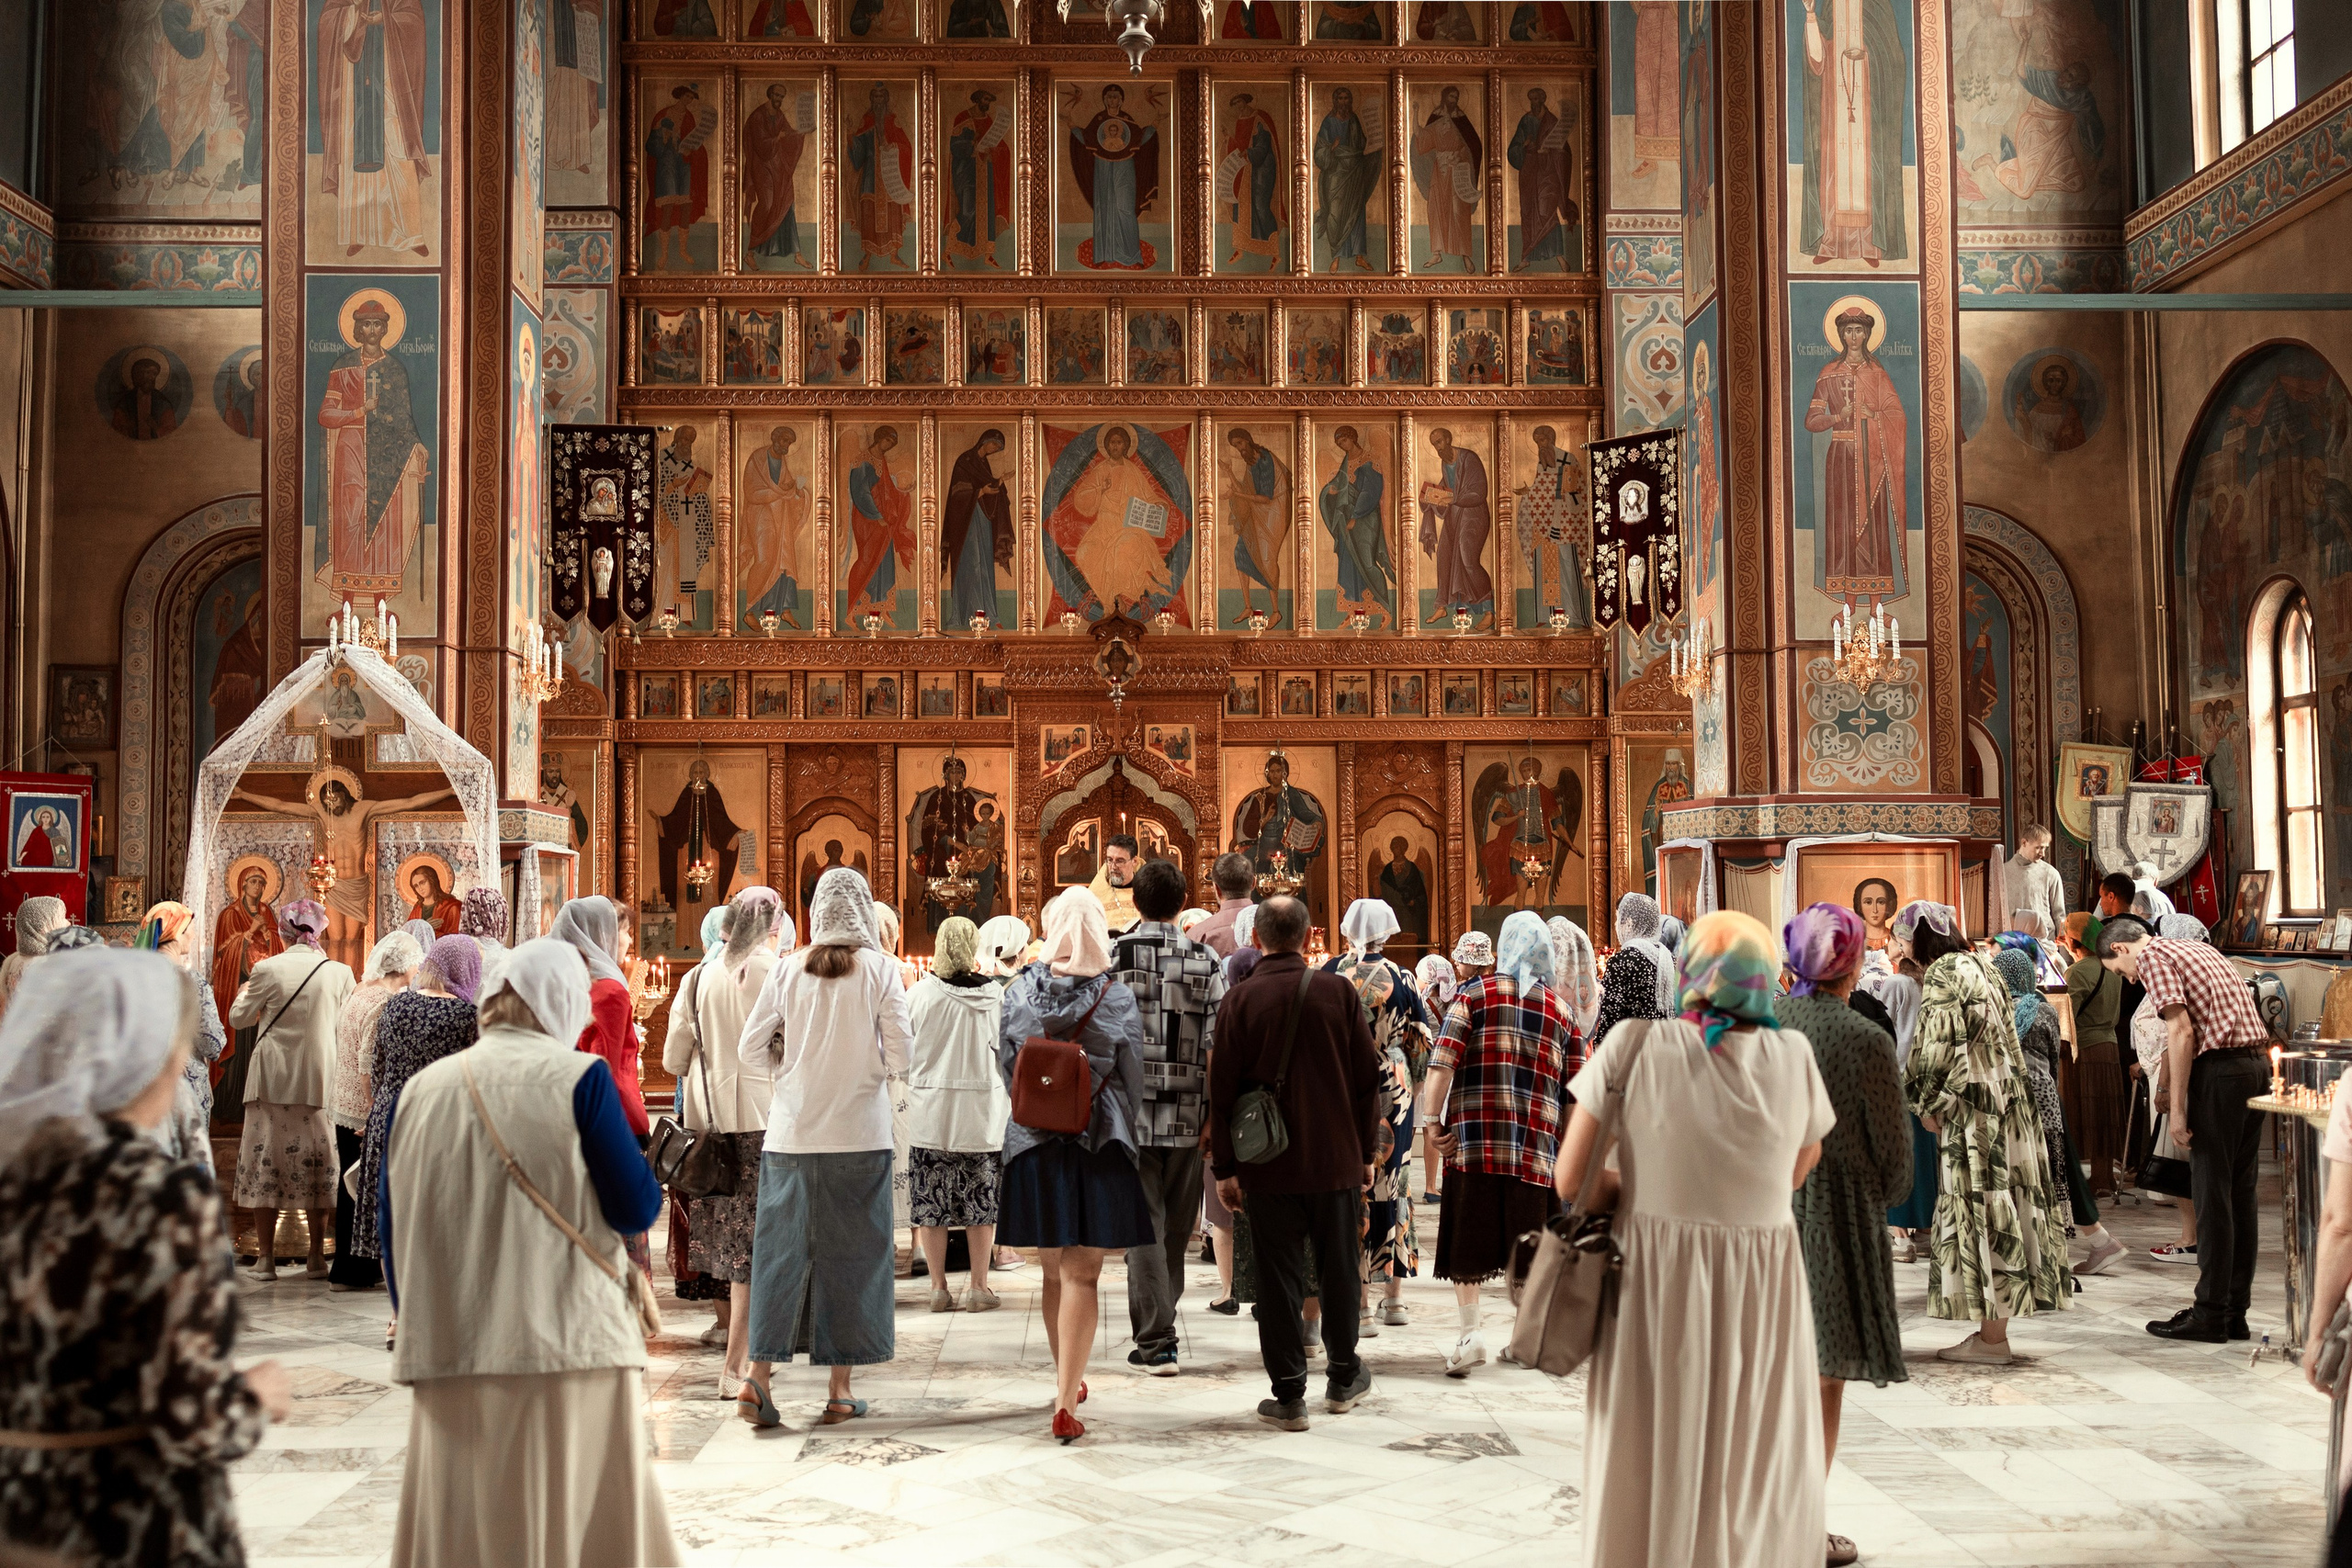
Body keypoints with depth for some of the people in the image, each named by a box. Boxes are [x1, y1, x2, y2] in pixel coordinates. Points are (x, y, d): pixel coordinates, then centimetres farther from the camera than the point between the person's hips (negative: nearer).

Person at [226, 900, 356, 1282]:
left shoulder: (268, 969, -9)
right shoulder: (340, 973, -5)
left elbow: (238, 1018, 4)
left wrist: (245, 993, 25)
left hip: (274, 1079, -1)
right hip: (321, 1082, 1)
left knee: (268, 1161, 7)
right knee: (318, 1163, 9)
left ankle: (266, 1256, 8)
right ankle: (318, 1256, 12)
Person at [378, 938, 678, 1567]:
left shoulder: (417, 1091, 8)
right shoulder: (578, 1077, -5)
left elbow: (392, 1232, 13)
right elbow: (637, 1208, -4)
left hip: (449, 1357, 4)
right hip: (569, 1349, -4)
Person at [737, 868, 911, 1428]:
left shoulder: (787, 969, 2)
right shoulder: (879, 968, -4)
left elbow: (752, 1050, 2)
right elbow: (900, 1055, -6)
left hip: (792, 1132, 2)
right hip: (858, 1132, -2)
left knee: (780, 1247, 8)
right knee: (852, 1252, 6)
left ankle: (758, 1377, 3)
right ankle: (839, 1391, 11)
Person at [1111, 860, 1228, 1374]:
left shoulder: (1113, 957, -3)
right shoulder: (1207, 961, 2)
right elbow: (1217, 1046, -3)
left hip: (1131, 1115, -2)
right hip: (1188, 1118, 2)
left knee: (1144, 1230, 1)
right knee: (1176, 1230, 15)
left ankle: (1156, 1342, -2)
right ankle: (1159, 1327, 29)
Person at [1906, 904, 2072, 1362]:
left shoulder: (1940, 975, -10)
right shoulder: (1981, 968, 16)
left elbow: (1939, 1047, -17)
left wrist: (1928, 1105, -4)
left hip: (1972, 1109, -9)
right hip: (2008, 1102, 9)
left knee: (1980, 1208, -6)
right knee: (2001, 1206, 9)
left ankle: (1991, 1339, -3)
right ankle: (1994, 1328, 13)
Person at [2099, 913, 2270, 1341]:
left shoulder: (2152, 956, -3)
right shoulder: (2198, 949, 24)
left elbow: (2182, 1032, -15)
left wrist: (2177, 1108, -15)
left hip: (2219, 1069, -9)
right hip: (2255, 1066, 9)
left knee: (2212, 1195, -4)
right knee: (2241, 1193, 11)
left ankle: (2210, 1314, -1)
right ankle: (2235, 1312, 15)